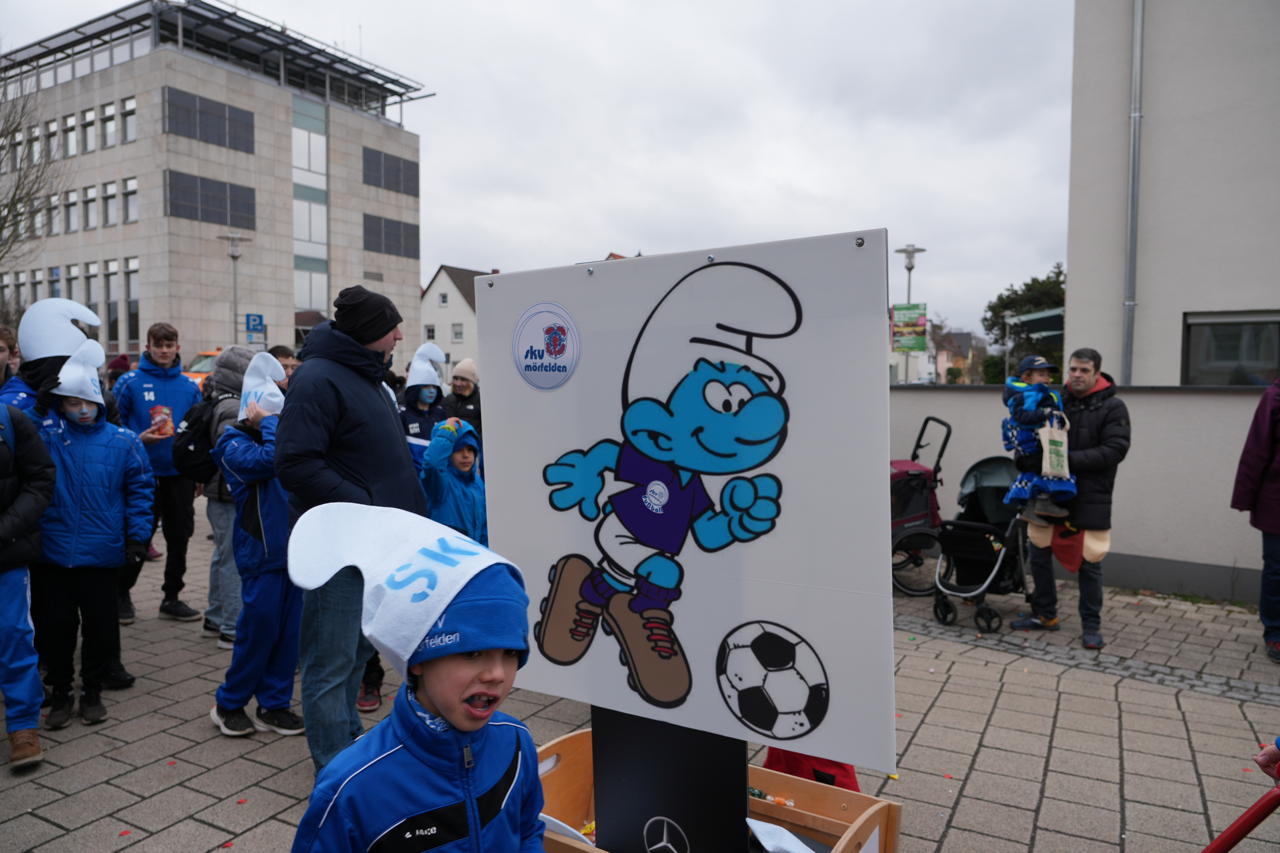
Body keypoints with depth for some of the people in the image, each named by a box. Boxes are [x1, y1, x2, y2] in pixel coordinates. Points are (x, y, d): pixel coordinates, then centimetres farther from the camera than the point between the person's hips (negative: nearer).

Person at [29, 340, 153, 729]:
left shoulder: (122, 441, -1)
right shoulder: (46, 434, 1)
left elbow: (139, 489, 3)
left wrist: (137, 535, -2)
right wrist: (41, 401, -25)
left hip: (100, 554, 0)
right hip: (52, 553, 0)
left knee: (100, 625, 9)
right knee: (56, 626, 10)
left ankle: (92, 691, 28)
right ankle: (59, 693, 28)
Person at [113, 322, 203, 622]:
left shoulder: (189, 387, 6)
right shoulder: (129, 383, -3)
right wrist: (137, 439, -17)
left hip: (181, 474, 3)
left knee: (179, 537, 10)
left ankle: (172, 597, 23)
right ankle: (121, 593, 26)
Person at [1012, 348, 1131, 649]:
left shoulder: (1113, 407, -5)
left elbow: (1115, 450, -14)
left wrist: (1071, 459, -22)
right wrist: (1030, 457, -10)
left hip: (1090, 497, -4)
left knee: (1089, 563, 4)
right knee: (1039, 553, 9)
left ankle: (1091, 626, 18)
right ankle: (1044, 614, 26)